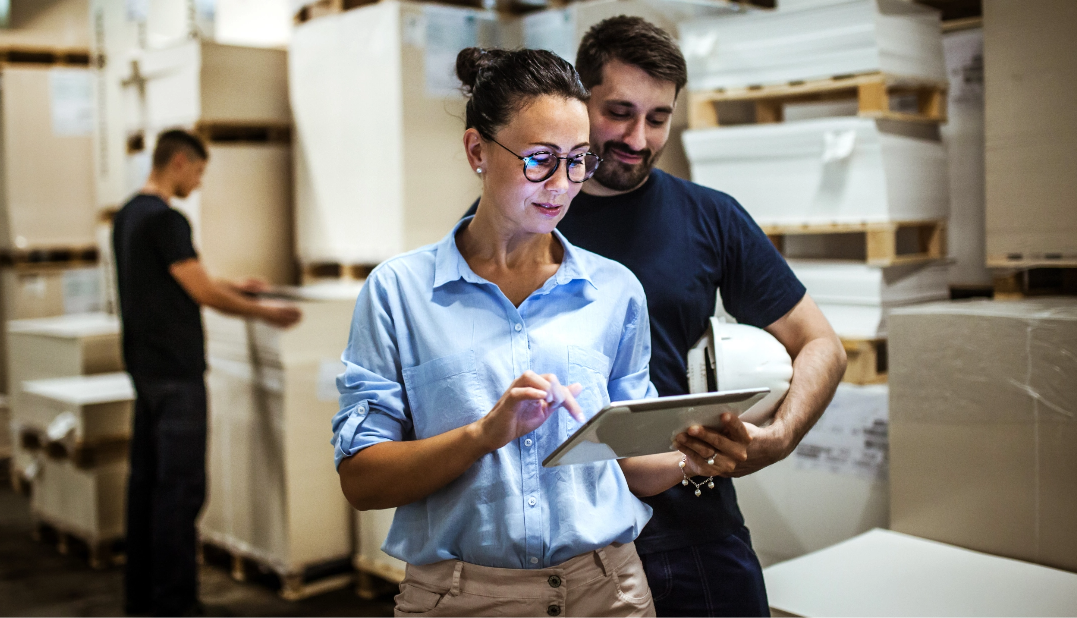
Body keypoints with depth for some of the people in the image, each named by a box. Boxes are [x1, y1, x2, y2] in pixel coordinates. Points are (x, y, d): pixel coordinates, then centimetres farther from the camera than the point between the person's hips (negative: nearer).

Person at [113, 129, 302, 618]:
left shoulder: (127, 217, 14)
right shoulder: (166, 220, -16)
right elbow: (203, 292, -16)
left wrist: (234, 287, 27)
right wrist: (265, 312, -4)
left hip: (144, 368, 10)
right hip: (175, 372, -10)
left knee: (146, 478, 14)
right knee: (181, 486, -5)